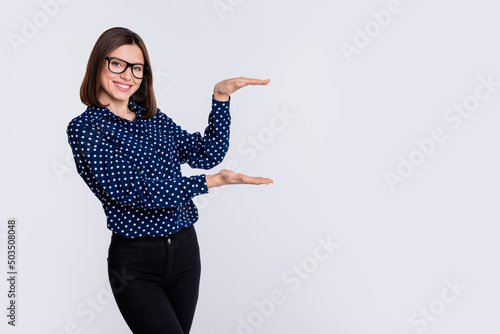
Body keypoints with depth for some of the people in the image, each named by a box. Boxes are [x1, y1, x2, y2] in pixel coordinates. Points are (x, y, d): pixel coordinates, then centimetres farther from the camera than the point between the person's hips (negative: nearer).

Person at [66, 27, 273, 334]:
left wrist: (220, 97, -6)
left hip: (184, 248, 5)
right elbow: (130, 190, -20)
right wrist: (211, 182, -25)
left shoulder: (154, 119, 10)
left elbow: (208, 154, 3)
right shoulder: (84, 128, -8)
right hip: (135, 261, -5)